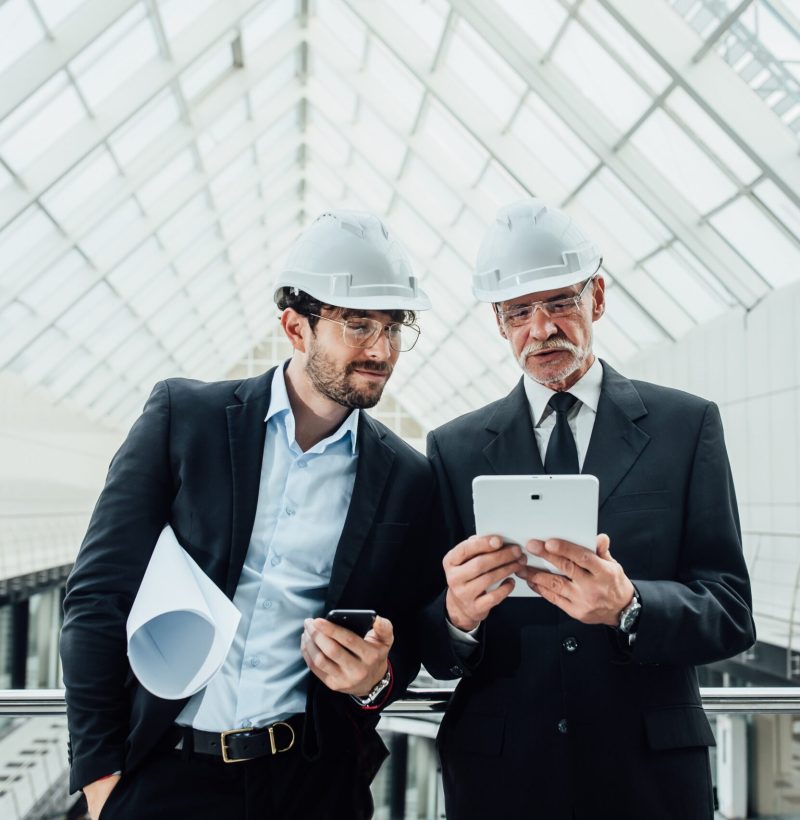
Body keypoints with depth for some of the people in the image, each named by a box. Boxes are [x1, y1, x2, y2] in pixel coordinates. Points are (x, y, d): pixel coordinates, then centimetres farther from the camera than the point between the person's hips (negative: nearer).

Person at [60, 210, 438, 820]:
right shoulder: (182, 414, -4)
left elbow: (404, 640, 9)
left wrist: (377, 679, -13)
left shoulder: (408, 478, 1)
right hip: (160, 771, -1)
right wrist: (99, 770, -8)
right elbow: (98, 594, -5)